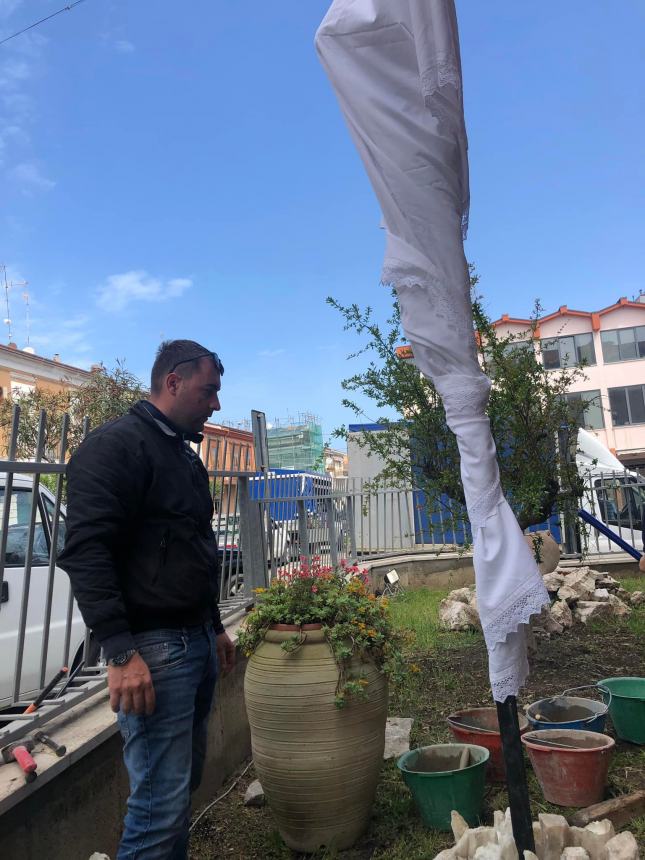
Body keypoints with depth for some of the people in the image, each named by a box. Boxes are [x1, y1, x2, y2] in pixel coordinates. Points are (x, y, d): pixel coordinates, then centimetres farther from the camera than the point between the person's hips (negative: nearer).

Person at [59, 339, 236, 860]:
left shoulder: (186, 457, 17)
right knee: (161, 806, -3)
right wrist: (120, 652, -23)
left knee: (184, 785, 17)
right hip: (153, 646, -9)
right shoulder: (116, 445, -10)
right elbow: (86, 552, -19)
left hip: (198, 641, 9)